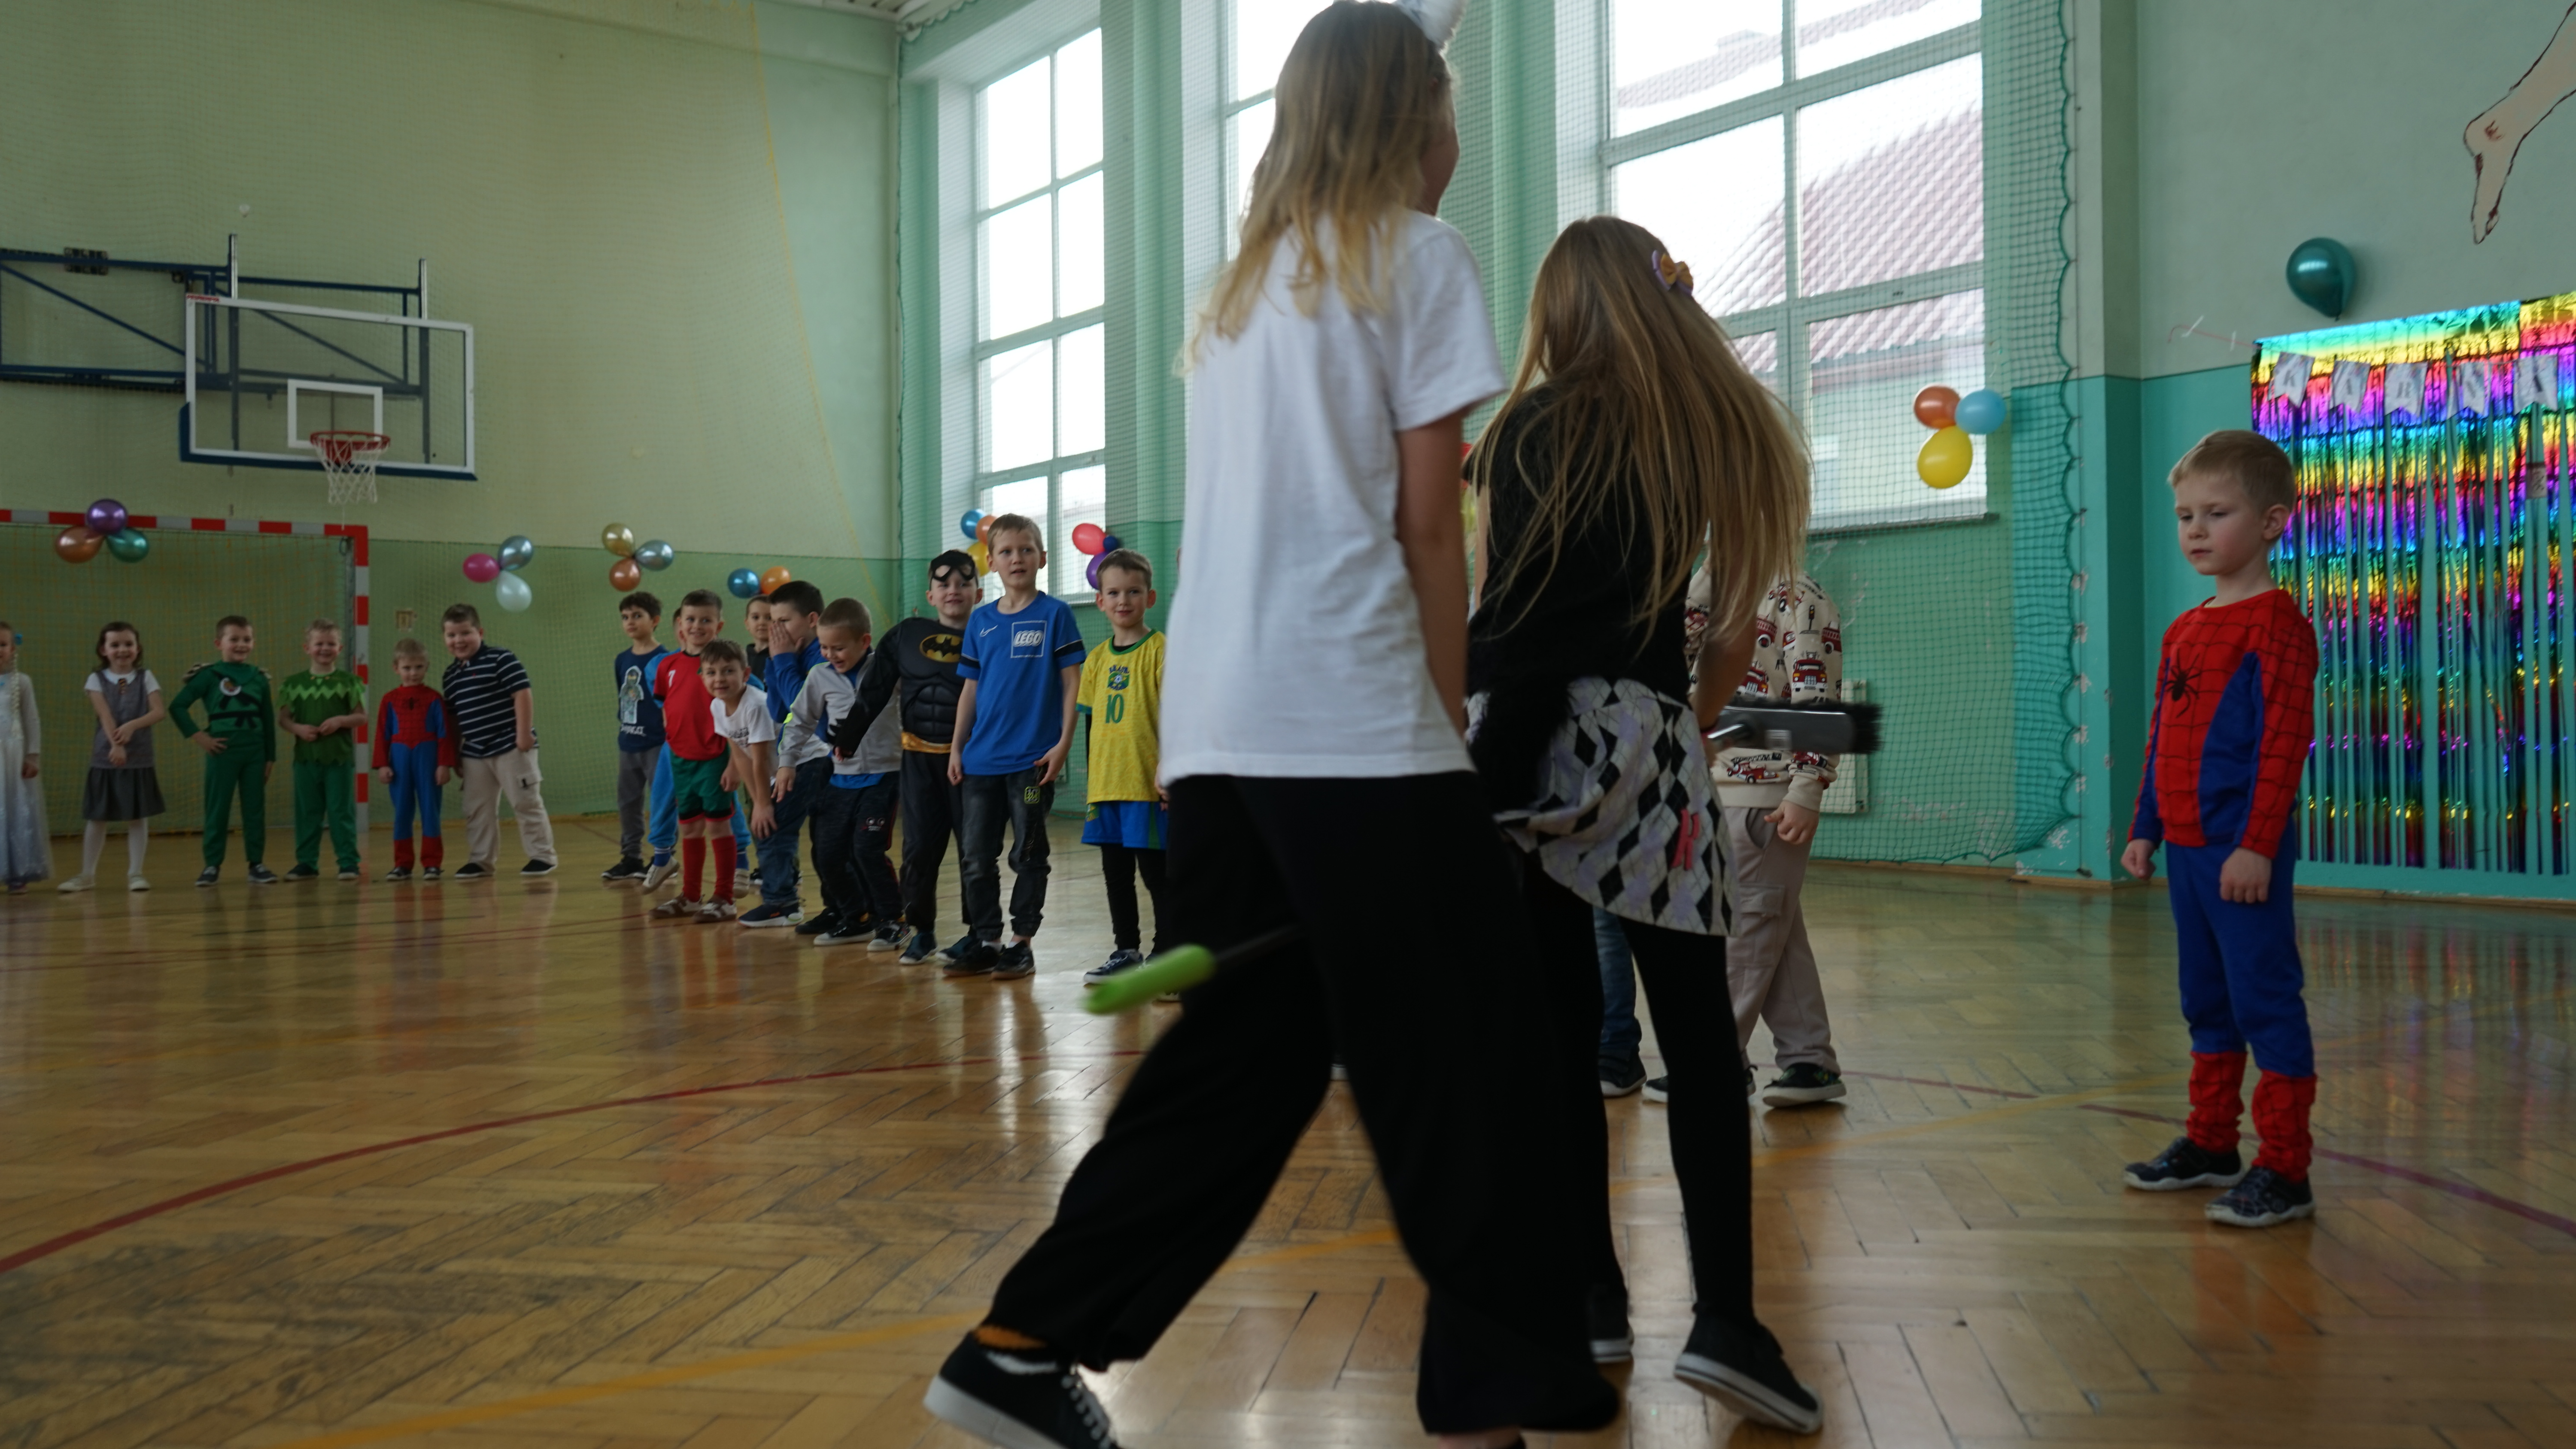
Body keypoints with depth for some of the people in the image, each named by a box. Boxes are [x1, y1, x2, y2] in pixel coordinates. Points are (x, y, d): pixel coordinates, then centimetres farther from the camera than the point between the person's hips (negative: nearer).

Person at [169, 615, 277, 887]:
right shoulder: (209, 675, -4)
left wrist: (271, 756, 10)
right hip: (223, 752, -3)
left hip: (255, 752, 3)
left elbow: (269, 719, 11)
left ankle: (257, 864, 12)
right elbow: (178, 706, -5)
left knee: (255, 809, 6)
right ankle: (212, 865, 9)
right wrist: (197, 737, -9)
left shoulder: (260, 677, 7)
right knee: (218, 810, 3)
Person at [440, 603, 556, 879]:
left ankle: (542, 856, 5)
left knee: (526, 803, -2)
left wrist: (524, 733, -20)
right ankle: (480, 861, 20)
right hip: (474, 754, 7)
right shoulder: (450, 676, 12)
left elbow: (523, 694, -15)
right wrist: (454, 752, 16)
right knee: (477, 810, 11)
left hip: (511, 748, -7)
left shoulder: (501, 659, -9)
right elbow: (453, 718, 19)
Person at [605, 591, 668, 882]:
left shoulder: (662, 659, -10)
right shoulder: (622, 660, 9)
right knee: (628, 803, 12)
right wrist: (624, 730, 11)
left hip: (656, 744, -7)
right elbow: (623, 700, 16)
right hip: (628, 744, 7)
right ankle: (631, 858, 21)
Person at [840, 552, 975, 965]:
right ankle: (922, 931, 17)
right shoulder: (906, 636, 5)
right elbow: (872, 693, 8)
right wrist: (847, 737, 5)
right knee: (919, 847, 5)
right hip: (919, 758, 2)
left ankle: (978, 931, 14)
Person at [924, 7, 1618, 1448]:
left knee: (1243, 1056, 13)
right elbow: (1426, 526, -4)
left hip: (1215, 727, 7)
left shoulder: (1247, 277, 22)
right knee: (1468, 1069, 1)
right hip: (1353, 726, -7)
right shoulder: (1416, 253, 3)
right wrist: (1448, 722, 2)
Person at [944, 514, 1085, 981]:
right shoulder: (980, 621, 10)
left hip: (1033, 759, -4)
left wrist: (1064, 743, -11)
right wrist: (957, 748, 9)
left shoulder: (1055, 615, -3)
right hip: (981, 761, 5)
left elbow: (1071, 682, -4)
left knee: (1028, 855, 3)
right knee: (975, 858, 7)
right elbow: (970, 688, 13)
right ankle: (985, 942, 17)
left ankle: (1022, 942, 13)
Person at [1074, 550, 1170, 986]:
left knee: (1155, 870, -1)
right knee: (1116, 872, 13)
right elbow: (1096, 724, 16)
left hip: (1147, 785, -6)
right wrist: (1091, 780, 13)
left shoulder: (1159, 649, -5)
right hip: (1106, 784, 6)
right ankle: (1126, 952, 25)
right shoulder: (1097, 658, 12)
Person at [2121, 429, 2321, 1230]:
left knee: (2265, 999, -4)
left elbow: (2285, 740, -17)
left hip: (2241, 852, -9)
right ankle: (2211, 1143, 29)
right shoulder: (2183, 630, 14)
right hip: (2184, 846, 9)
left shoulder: (2275, 621, -11)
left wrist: (2257, 843, -21)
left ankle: (2284, 1171, 3)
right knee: (2207, 1003, 17)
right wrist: (2145, 828, 17)